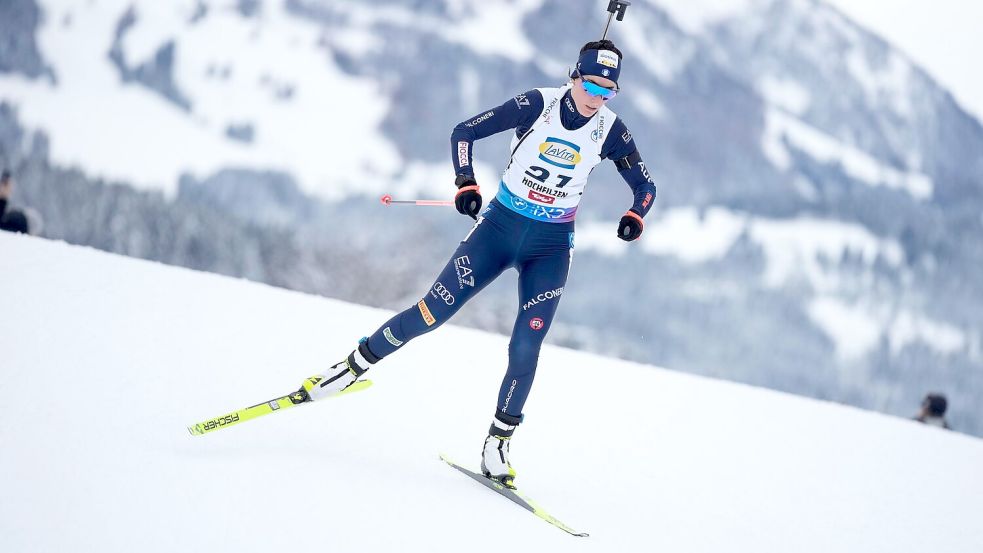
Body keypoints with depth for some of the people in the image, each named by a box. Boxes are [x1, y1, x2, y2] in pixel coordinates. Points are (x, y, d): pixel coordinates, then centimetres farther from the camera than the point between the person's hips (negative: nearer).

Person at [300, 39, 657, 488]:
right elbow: (464, 132, -8)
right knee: (431, 313, -6)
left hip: (550, 248, 1)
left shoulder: (610, 130, -8)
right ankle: (355, 364, 14)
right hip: (499, 227, -1)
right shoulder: (537, 105, -13)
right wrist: (466, 185, -22)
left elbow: (645, 185, 4)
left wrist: (634, 218, -16)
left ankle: (497, 445, 4)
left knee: (526, 348, -10)